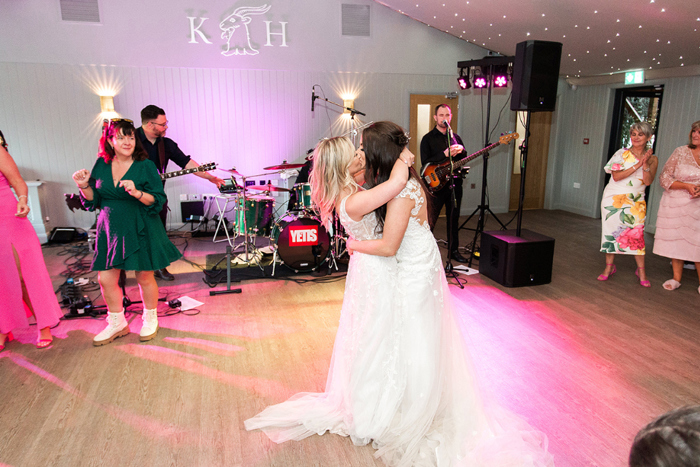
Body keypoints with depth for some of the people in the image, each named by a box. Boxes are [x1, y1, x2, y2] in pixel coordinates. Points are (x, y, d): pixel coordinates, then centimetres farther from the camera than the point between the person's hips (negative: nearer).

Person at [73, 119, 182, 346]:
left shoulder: (145, 166, -7)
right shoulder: (101, 164, 5)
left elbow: (158, 200, -11)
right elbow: (94, 200, 12)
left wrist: (137, 193, -27)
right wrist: (84, 186, -7)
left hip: (140, 231, -4)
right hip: (110, 231, 4)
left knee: (144, 277, 6)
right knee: (106, 279, 5)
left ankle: (150, 319, 30)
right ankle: (117, 323, 27)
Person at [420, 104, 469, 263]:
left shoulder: (456, 137, 15)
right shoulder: (428, 138, -2)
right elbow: (425, 162, -13)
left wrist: (460, 151, -6)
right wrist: (445, 154, -21)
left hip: (455, 183, 5)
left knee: (454, 219, 14)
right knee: (430, 221, -5)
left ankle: (454, 250, 25)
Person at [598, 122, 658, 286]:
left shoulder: (652, 159, 5)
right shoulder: (622, 153, 0)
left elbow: (648, 181, -7)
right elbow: (616, 176, -13)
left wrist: (645, 164, -19)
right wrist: (638, 165, -16)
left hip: (635, 201, 1)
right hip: (614, 198, -1)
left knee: (636, 234, -7)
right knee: (611, 231, 0)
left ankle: (641, 270, 5)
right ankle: (609, 267, 13)